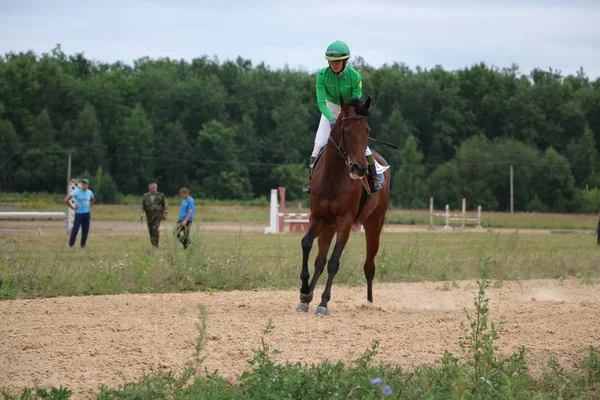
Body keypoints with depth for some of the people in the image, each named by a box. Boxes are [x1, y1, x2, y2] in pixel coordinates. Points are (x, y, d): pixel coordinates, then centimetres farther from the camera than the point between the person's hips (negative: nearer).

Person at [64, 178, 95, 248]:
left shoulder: (90, 192, 5)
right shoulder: (76, 191, -10)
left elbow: (93, 200, 28)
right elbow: (66, 200, -14)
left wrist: (89, 206, 11)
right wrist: (72, 207, -10)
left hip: (87, 213, 4)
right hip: (78, 213, -4)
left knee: (85, 230, 4)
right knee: (75, 229, -10)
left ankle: (83, 244, 14)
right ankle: (71, 244, 2)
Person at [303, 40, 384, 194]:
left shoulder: (355, 76, -24)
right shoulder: (322, 75, -23)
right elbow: (321, 102, -26)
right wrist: (331, 119, -42)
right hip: (330, 110, 1)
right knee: (319, 143, -9)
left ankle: (375, 175, 4)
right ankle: (312, 178, 5)